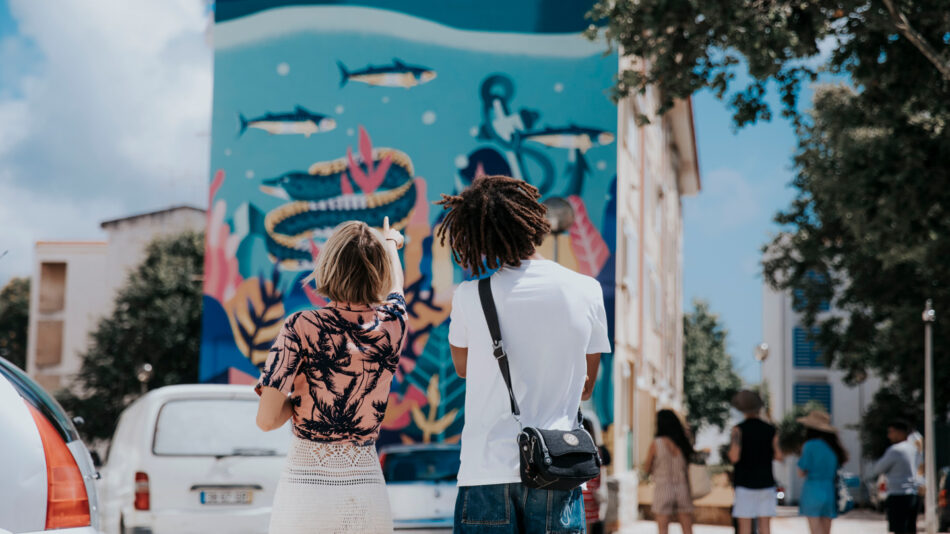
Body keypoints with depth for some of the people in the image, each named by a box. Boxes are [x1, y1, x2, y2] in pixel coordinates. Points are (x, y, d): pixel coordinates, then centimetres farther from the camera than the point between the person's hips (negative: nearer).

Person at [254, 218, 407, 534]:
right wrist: (391, 243, 48)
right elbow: (395, 286, 27)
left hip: (306, 496, -3)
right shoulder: (392, 324, 2)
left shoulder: (301, 328, -9)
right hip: (369, 494, 3)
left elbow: (266, 419, -10)